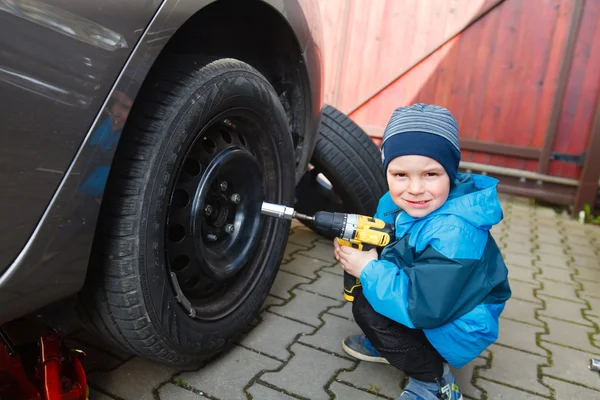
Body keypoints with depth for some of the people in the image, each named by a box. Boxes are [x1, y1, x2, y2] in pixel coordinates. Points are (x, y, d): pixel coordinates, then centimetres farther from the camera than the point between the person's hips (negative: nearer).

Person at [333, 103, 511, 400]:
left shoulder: (455, 236, -35)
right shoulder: (396, 202, -11)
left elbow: (422, 308, -35)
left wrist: (368, 269, -27)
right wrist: (356, 244, -17)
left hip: (457, 329, -8)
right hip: (419, 298, 8)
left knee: (367, 307, -22)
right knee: (357, 262, -1)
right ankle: (389, 344, 15)